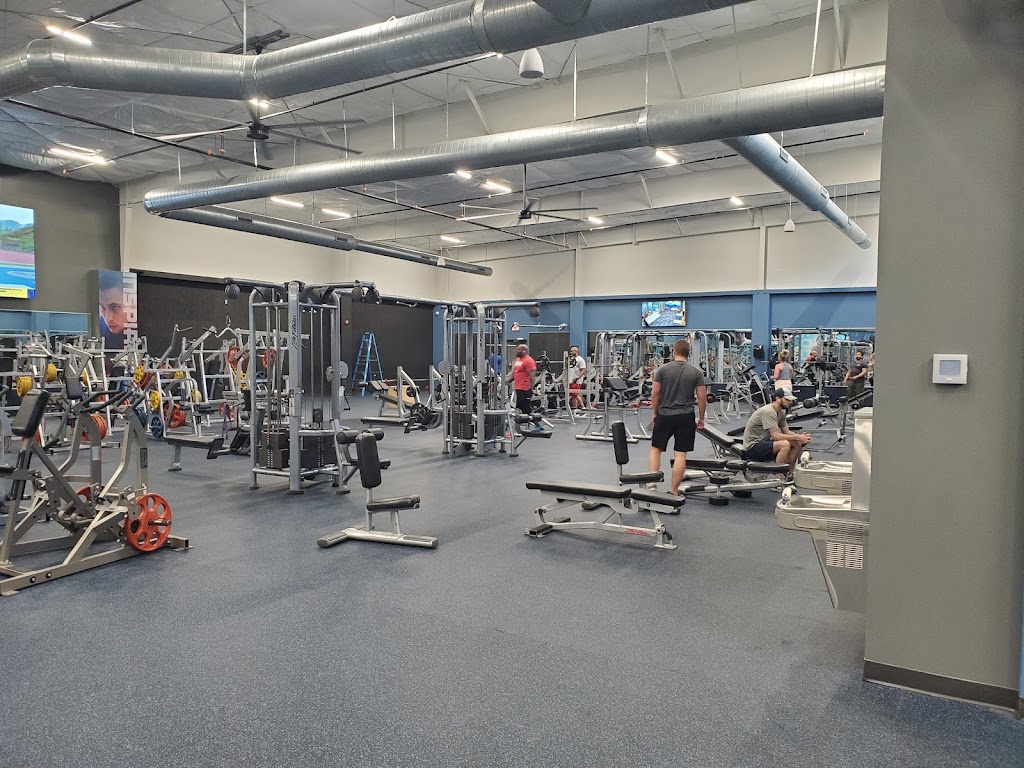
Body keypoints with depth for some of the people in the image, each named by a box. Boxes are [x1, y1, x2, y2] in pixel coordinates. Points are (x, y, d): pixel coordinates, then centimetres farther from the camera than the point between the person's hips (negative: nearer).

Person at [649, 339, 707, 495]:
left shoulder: (662, 369, -3)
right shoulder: (696, 372, -2)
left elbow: (655, 393, -4)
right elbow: (702, 397, -2)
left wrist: (654, 413, 9)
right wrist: (701, 418, 9)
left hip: (664, 415, 0)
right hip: (686, 417, 0)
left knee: (656, 448, 16)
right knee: (680, 454, 3)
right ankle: (674, 491, 6)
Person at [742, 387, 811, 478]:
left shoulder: (781, 412, 8)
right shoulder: (768, 412, -23)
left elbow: (786, 432, 9)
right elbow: (776, 436, -28)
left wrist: (800, 436, -11)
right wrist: (798, 437, -25)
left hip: (764, 442, 10)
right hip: (752, 447, -10)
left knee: (798, 443, 3)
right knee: (784, 444, -32)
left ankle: (789, 474, 8)